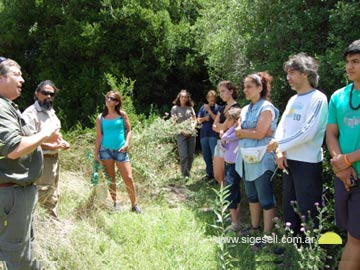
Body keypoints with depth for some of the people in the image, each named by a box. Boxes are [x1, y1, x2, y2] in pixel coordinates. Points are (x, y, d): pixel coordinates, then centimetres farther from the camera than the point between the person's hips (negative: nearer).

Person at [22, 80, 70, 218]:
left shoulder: (51, 112, 14)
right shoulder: (30, 113, -15)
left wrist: (62, 142, 5)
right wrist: (52, 146, -25)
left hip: (54, 158, 10)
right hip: (42, 160, -9)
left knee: (53, 196, 19)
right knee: (43, 196, -8)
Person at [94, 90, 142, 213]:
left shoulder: (122, 115, 2)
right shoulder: (100, 118, 4)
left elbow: (129, 130, 6)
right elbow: (99, 136, 4)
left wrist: (127, 144, -9)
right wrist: (96, 153, 0)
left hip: (120, 150, -1)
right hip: (106, 149, 1)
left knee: (128, 178, -3)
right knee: (110, 178, 6)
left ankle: (134, 205, 8)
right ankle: (116, 203, 18)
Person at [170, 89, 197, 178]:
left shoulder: (190, 108, 11)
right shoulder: (175, 108, 3)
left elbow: (194, 120, 13)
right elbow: (174, 122, -1)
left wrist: (192, 128, -6)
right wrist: (182, 131, -12)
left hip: (191, 133, 3)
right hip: (181, 134, -3)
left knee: (191, 155, 4)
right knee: (184, 156, -9)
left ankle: (187, 173, 16)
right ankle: (185, 175, -3)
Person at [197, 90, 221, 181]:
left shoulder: (218, 108, -1)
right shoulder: (203, 107, 11)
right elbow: (199, 120, 11)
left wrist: (209, 110, -12)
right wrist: (205, 118, -9)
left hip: (214, 134, -5)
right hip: (204, 134, 5)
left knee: (215, 155, -7)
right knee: (206, 155, 10)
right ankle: (209, 173, 22)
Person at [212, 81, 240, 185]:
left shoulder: (235, 107, -11)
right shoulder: (222, 108, 16)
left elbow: (224, 126, -17)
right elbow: (214, 126, 9)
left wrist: (218, 125, 3)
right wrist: (221, 130, -11)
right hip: (220, 142, 9)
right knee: (217, 175, 10)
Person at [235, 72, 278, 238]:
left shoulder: (266, 108, -10)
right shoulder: (245, 109, 13)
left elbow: (259, 134, -19)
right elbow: (238, 132, 3)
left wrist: (242, 131, -5)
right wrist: (252, 132, -13)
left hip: (261, 160, -8)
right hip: (246, 159, 8)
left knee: (266, 199, -1)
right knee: (251, 196, 18)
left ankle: (267, 235, 6)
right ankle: (255, 226, 32)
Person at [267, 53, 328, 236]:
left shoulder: (318, 98, -11)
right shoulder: (292, 100, 13)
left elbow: (308, 132, -21)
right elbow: (281, 126, 10)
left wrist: (279, 144, -15)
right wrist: (279, 152, -6)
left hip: (308, 163, -8)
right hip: (289, 161, 8)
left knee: (308, 210, -1)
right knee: (289, 206, 17)